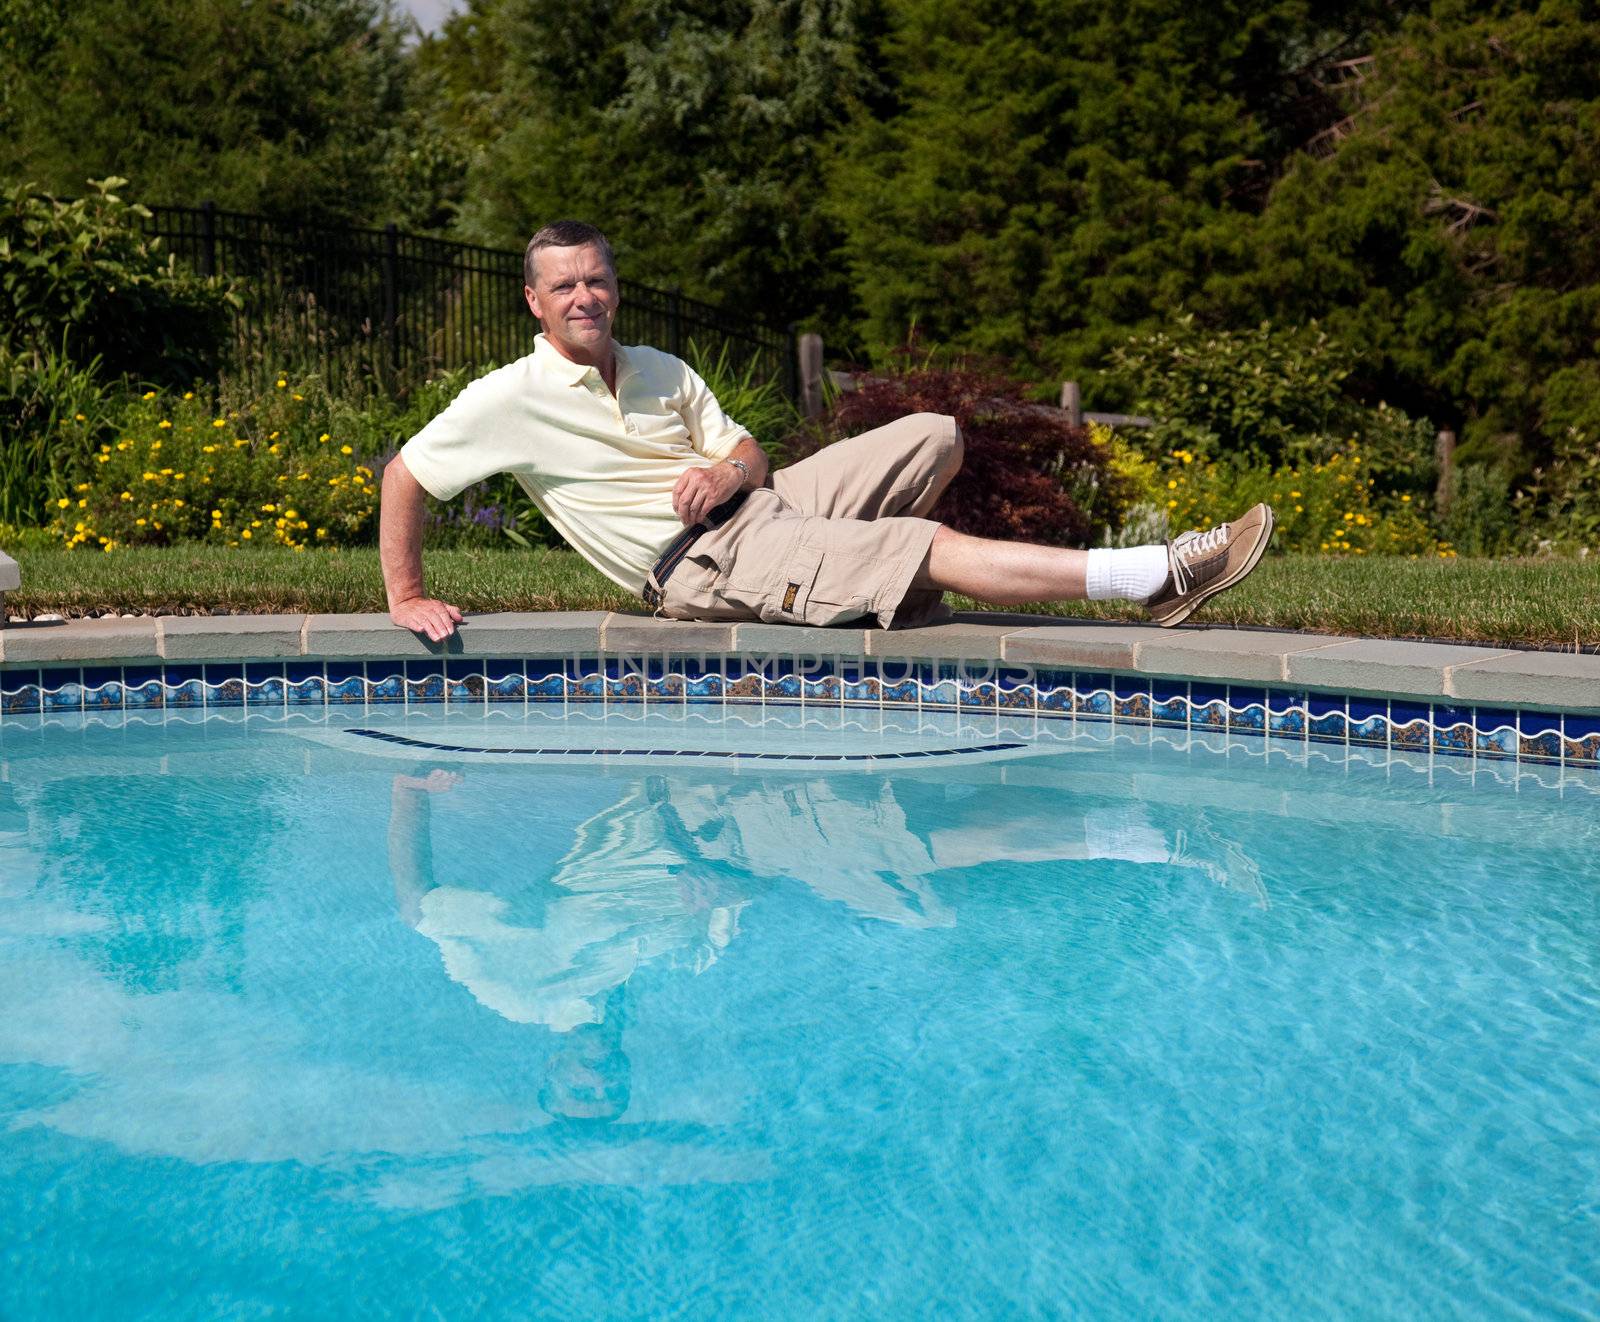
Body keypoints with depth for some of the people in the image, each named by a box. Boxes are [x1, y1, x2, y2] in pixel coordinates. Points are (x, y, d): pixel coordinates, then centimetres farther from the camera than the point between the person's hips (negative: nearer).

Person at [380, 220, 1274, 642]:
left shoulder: (661, 370, 13)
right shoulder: (509, 401, -7)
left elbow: (751, 453, 14)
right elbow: (404, 476, -3)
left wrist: (725, 474, -10)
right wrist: (407, 597, -5)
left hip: (754, 503, 8)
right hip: (701, 565, -8)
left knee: (935, 438, 0)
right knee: (937, 547, -22)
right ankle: (1159, 576, -24)